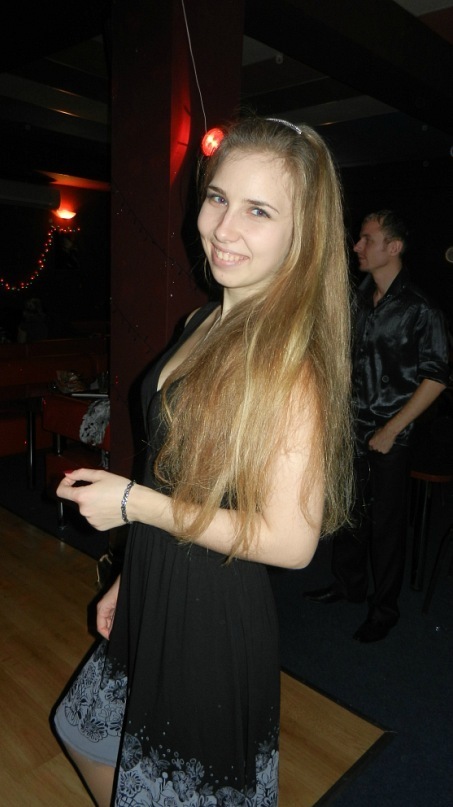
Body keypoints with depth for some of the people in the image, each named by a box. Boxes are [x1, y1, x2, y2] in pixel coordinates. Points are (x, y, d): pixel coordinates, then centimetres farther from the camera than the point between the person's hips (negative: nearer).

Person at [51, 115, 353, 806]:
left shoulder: (289, 359, -26)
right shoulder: (205, 323, -1)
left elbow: (289, 540, -26)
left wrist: (132, 502, -20)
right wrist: (130, 576, 12)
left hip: (217, 619, -8)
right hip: (156, 598, 8)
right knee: (89, 732, 32)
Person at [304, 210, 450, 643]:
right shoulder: (358, 298, 6)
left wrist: (391, 429, -13)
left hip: (389, 436, -5)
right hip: (351, 428, 5)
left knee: (385, 524, 6)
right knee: (347, 510, 16)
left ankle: (384, 608, 26)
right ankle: (348, 583, 38)